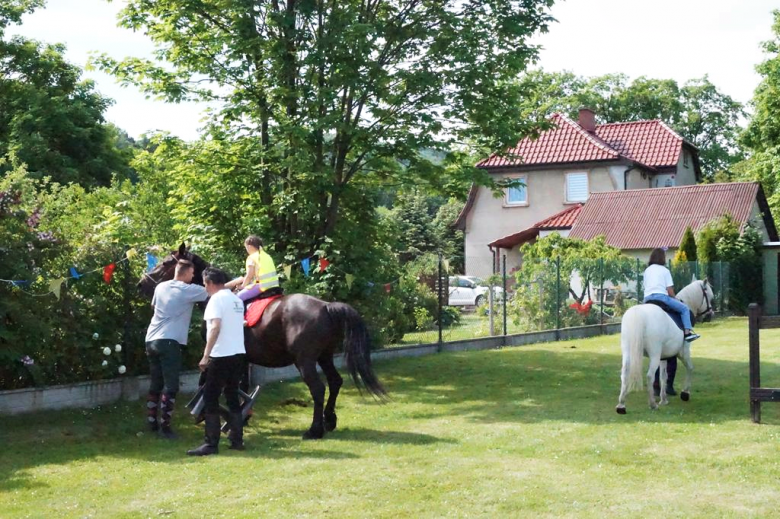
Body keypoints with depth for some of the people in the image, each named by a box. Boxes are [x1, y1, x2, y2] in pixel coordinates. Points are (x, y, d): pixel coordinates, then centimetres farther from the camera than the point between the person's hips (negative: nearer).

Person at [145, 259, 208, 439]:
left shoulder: (160, 287, 14)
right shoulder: (188, 290, -5)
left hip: (151, 340, 7)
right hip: (169, 342, -7)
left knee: (155, 384, 16)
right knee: (171, 386, -4)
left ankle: (152, 422, 20)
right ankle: (164, 426, -5)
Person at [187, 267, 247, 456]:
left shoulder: (217, 299, -11)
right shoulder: (237, 299, 13)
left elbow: (215, 328, -21)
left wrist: (205, 356, -22)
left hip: (222, 356, -8)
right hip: (238, 355, 8)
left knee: (210, 399, -2)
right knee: (232, 397, 16)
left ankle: (211, 444, -3)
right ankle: (237, 440, 17)